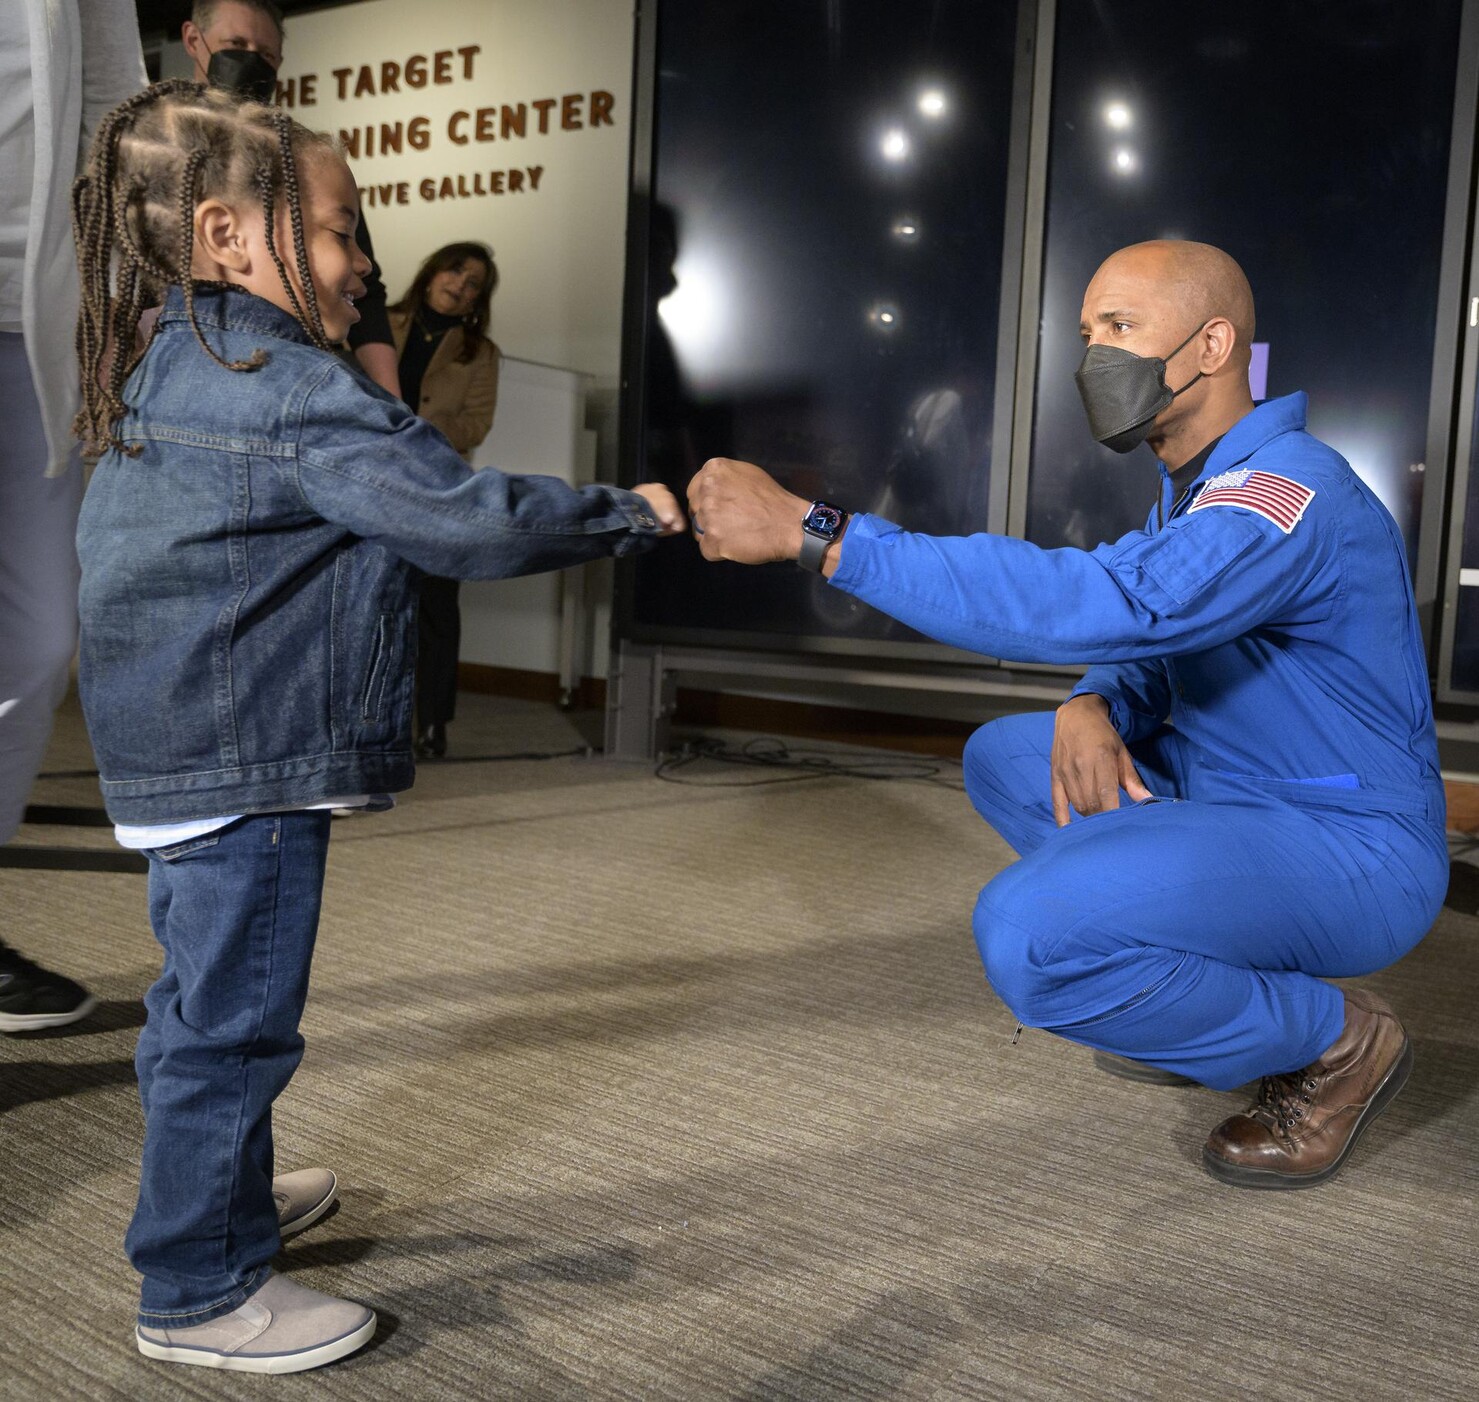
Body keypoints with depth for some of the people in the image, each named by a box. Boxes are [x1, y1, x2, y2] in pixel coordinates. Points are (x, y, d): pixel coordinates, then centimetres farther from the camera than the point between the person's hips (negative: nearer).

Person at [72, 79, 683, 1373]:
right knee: (234, 1017, 0)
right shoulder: (295, 391, -19)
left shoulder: (168, 371, 12)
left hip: (183, 755, 11)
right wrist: (627, 515, -11)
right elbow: (465, 521, -22)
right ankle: (200, 1292, 15)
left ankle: (216, 1196, 43)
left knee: (206, 998, 24)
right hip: (249, 763, -11)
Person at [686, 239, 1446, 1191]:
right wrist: (1095, 708, -15)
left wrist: (814, 531, -40)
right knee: (1005, 758, 14)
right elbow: (1160, 649, 13)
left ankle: (1336, 1043, -4)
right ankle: (1211, 993, 12)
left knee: (1030, 931, -29)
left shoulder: (1291, 491, -24)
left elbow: (1108, 604, -39)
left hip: (1354, 853, -10)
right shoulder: (1193, 485, 11)